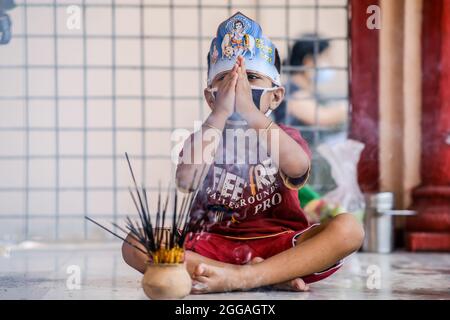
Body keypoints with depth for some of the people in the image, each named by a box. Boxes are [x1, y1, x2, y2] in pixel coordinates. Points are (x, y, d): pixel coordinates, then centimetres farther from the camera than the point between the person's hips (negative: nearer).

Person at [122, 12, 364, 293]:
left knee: (348, 228, -26)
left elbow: (298, 167, -21)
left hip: (278, 247, -1)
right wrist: (220, 114, -20)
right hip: (215, 247, 1)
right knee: (134, 246, -23)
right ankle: (268, 277, -27)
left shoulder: (286, 137, 5)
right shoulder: (201, 140, 7)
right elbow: (187, 182, -17)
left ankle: (243, 277, -32)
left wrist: (250, 111, -27)